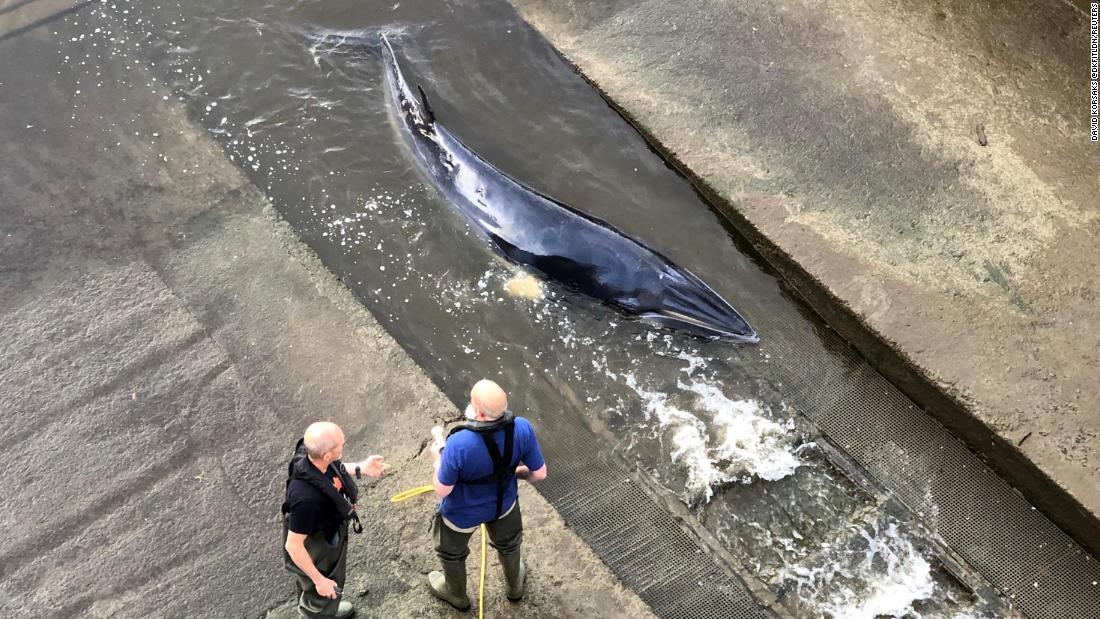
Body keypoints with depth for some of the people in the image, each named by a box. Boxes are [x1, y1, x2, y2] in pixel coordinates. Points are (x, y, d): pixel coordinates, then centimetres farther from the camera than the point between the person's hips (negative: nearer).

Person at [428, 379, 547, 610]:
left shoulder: (459, 444, -42)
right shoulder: (522, 429, -31)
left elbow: (442, 490, -26)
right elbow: (539, 473, -16)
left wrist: (438, 459, -8)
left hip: (462, 513, -3)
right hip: (503, 504, 3)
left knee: (452, 553, 32)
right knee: (508, 544, 36)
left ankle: (457, 595, 59)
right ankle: (515, 586, 63)